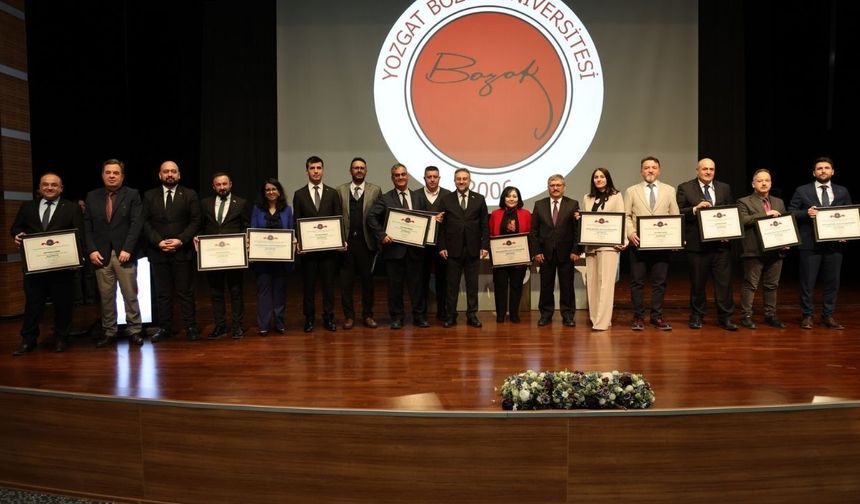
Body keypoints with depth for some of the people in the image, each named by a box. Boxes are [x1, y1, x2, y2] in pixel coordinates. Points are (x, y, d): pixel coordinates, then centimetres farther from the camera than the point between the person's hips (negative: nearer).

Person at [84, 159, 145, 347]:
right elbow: (87, 226, 8)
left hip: (124, 254, -2)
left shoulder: (132, 195, 2)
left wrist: (127, 249, -13)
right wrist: (91, 250, -3)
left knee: (130, 296, 1)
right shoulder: (92, 196, 11)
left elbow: (136, 224, -5)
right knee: (106, 297, 7)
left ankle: (134, 331, 10)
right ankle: (109, 332, 16)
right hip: (101, 255, 3)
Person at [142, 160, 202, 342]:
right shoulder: (149, 196, 10)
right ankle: (164, 328, 14)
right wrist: (158, 241, -9)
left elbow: (196, 220, -1)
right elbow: (145, 223, 5)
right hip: (158, 252, 2)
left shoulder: (190, 195, 5)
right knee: (162, 293, 6)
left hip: (183, 251, -2)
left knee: (186, 292, 2)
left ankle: (190, 327, 8)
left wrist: (181, 240, -12)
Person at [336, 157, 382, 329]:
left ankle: (367, 315, 18)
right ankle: (349, 316, 15)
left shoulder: (375, 190, 5)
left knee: (367, 280, 7)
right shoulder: (340, 190, 7)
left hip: (366, 242, 0)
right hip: (346, 242, 0)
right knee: (345, 281, 4)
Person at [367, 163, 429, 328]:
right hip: (394, 248, -2)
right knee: (395, 284, 6)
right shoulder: (385, 199, 2)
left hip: (414, 248, 2)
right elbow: (371, 217, -6)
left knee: (417, 283, 7)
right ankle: (396, 318, 17)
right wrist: (381, 235, -15)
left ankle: (419, 316, 17)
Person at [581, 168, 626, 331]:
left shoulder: (616, 196, 5)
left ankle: (602, 321, -10)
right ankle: (595, 317, 13)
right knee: (592, 282, 5)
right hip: (590, 244, 5)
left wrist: (622, 241, -9)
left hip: (609, 244, -4)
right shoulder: (587, 198, 15)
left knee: (606, 282, -9)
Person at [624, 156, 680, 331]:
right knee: (637, 282, 2)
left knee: (660, 282, 5)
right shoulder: (631, 191, 9)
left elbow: (675, 216, 6)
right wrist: (630, 233, -13)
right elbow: (626, 216, 3)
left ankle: (657, 316, 15)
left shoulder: (669, 190, 11)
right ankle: (638, 317, 12)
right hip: (638, 243, -1)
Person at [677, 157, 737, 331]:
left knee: (724, 282, 2)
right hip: (697, 244, -2)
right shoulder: (685, 188, 2)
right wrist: (695, 209, -21)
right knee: (697, 283, 7)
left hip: (721, 243, 2)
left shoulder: (725, 188, 12)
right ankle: (697, 316, 20)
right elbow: (678, 212, -5)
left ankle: (725, 317, 11)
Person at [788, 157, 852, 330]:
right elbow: (790, 213, 0)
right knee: (808, 282, 2)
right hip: (810, 244, -3)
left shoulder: (842, 192, 11)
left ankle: (828, 316, 18)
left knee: (832, 282, 8)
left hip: (834, 243, 3)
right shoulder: (802, 191, 3)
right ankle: (807, 316, 12)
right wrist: (806, 213, -18)